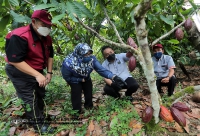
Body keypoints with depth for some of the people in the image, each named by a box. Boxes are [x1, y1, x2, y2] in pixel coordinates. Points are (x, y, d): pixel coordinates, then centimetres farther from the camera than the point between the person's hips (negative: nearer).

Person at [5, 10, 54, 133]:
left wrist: (49, 72, -1)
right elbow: (15, 61, -31)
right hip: (20, 73, -8)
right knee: (30, 99, -1)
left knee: (40, 95, 18)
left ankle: (40, 117, 39)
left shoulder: (46, 38, -2)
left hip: (38, 72, 8)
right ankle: (38, 125, 15)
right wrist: (37, 75, -35)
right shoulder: (19, 37, -28)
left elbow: (50, 55, 8)